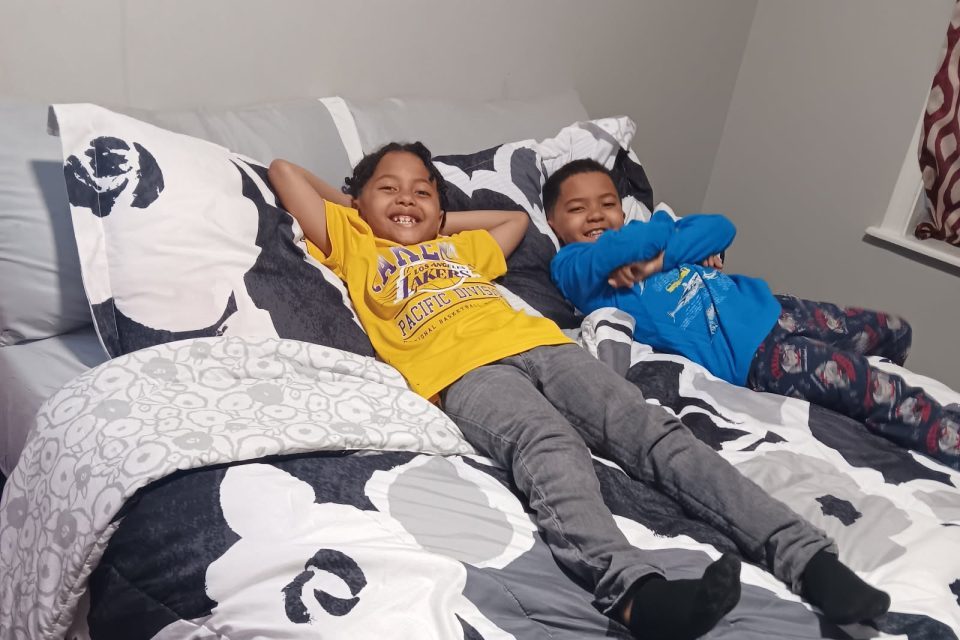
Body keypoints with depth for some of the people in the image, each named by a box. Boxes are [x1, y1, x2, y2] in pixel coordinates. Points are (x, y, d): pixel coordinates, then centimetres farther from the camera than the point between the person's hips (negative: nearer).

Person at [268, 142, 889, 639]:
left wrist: (439, 222, 46)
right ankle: (635, 590, -58)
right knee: (549, 445, -36)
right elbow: (285, 171, 28)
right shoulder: (355, 246, 26)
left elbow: (517, 217, 56)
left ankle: (804, 552, -28)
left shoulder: (459, 247, 39)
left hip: (540, 341, 5)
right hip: (464, 369, -5)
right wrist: (354, 205, 38)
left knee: (652, 429, -18)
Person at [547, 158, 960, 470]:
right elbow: (615, 250, -24)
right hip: (742, 355, -9)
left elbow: (721, 228, 6)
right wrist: (662, 232, -2)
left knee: (893, 331, 19)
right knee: (871, 386, -20)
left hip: (763, 306, 9)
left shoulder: (643, 232, 19)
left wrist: (658, 258, -11)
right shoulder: (570, 266, -1)